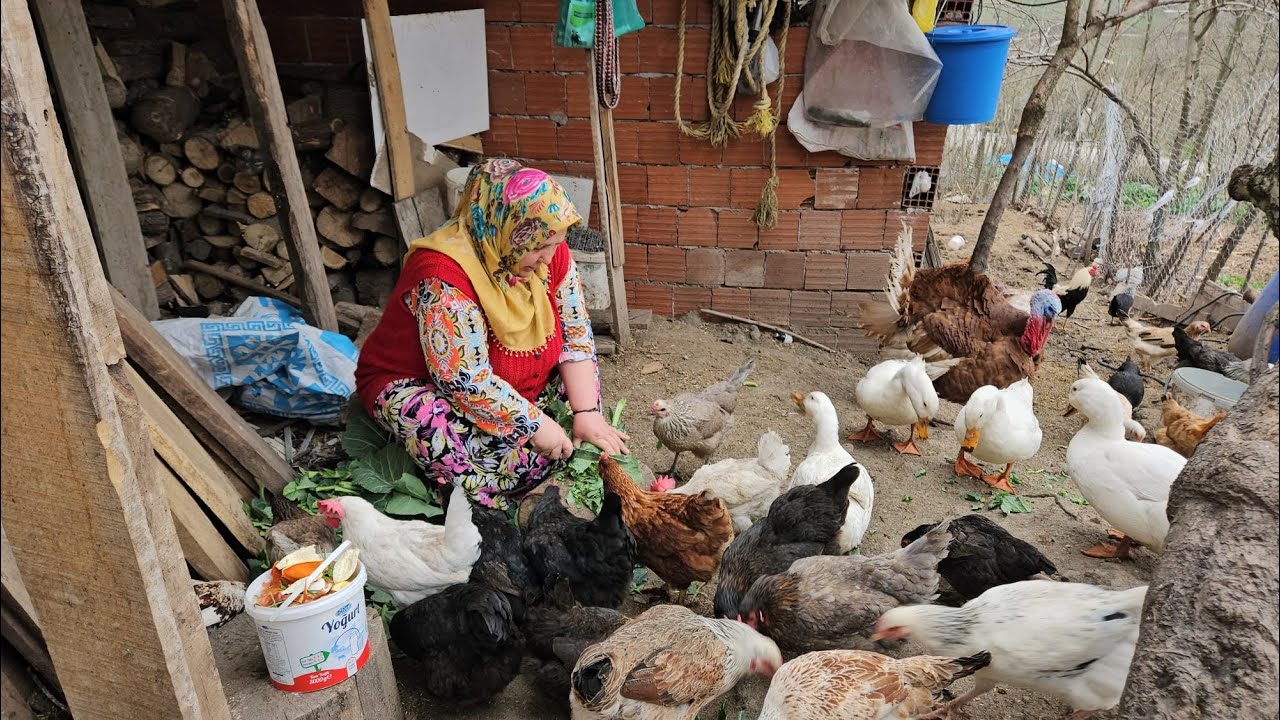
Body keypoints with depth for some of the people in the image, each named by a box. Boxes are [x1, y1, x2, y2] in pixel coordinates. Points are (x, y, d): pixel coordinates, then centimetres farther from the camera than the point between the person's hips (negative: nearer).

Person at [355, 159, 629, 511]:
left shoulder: (550, 253, -12)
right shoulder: (443, 273, -34)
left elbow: (575, 334, -8)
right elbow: (466, 381, -35)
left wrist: (587, 413, -17)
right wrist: (535, 424, -29)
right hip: (414, 386, -7)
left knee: (578, 369, -5)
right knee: (441, 426, -37)